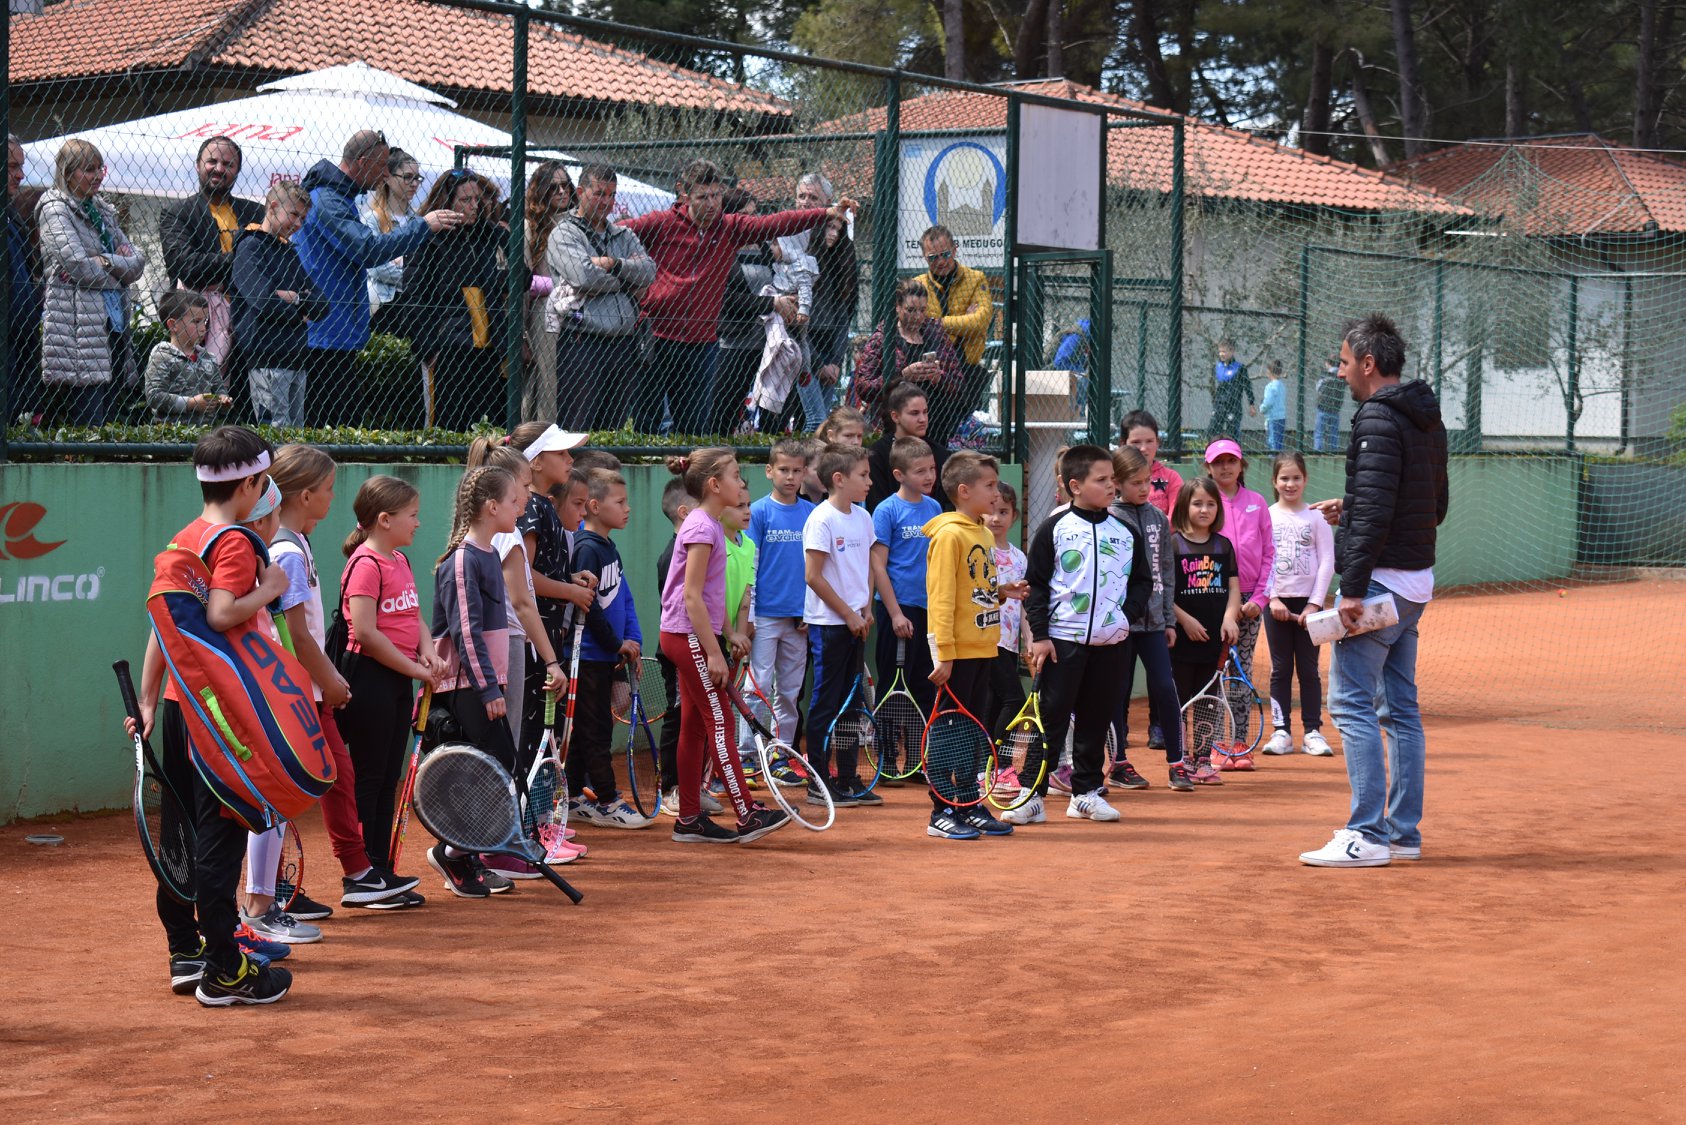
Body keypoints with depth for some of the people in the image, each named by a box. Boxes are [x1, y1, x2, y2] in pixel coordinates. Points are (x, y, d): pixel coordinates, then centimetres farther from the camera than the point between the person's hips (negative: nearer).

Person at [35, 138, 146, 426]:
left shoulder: (103, 211, 21)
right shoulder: (55, 208, -1)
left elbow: (138, 261, 13)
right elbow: (77, 265, -13)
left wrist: (107, 262, -6)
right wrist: (121, 269, 2)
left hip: (113, 324, 8)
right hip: (78, 329, -8)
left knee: (108, 421, 5)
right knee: (88, 426, -13)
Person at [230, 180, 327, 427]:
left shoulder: (289, 252, 21)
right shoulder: (250, 246, -3)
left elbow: (321, 307, 13)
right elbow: (263, 300, -18)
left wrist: (296, 298, -8)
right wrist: (299, 312, -1)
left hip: (296, 359, 8)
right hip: (267, 358, -8)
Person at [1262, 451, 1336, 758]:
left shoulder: (1316, 517, 2)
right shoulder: (1265, 516, 4)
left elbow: (1327, 563, -1)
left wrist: (1314, 604, -9)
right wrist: (1272, 599, -11)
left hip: (1308, 602, -1)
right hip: (1276, 602, 1)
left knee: (1309, 668, 2)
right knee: (1280, 669, 3)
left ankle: (1312, 732, 6)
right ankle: (1281, 731, 6)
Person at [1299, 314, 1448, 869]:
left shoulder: (1378, 419, -15)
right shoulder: (1428, 421, 15)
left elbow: (1375, 511, -23)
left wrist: (1354, 587, -23)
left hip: (1380, 577, -10)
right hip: (1416, 582, 10)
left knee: (1351, 704, -8)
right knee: (1401, 707, 13)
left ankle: (1368, 835, -11)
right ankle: (1405, 831, 16)